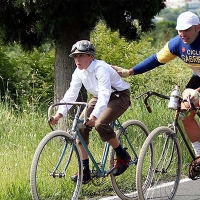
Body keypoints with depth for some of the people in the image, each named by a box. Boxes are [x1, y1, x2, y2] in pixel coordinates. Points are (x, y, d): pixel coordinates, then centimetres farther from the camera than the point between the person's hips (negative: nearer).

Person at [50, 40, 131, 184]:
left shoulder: (100, 68, -29)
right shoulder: (79, 72, -6)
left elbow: (104, 93, -39)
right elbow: (71, 94, -8)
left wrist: (95, 115, -52)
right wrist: (59, 114, -21)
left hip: (119, 96, -8)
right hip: (98, 97, 8)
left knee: (100, 124, -31)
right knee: (81, 126, -10)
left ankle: (123, 156, -9)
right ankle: (85, 171, -4)